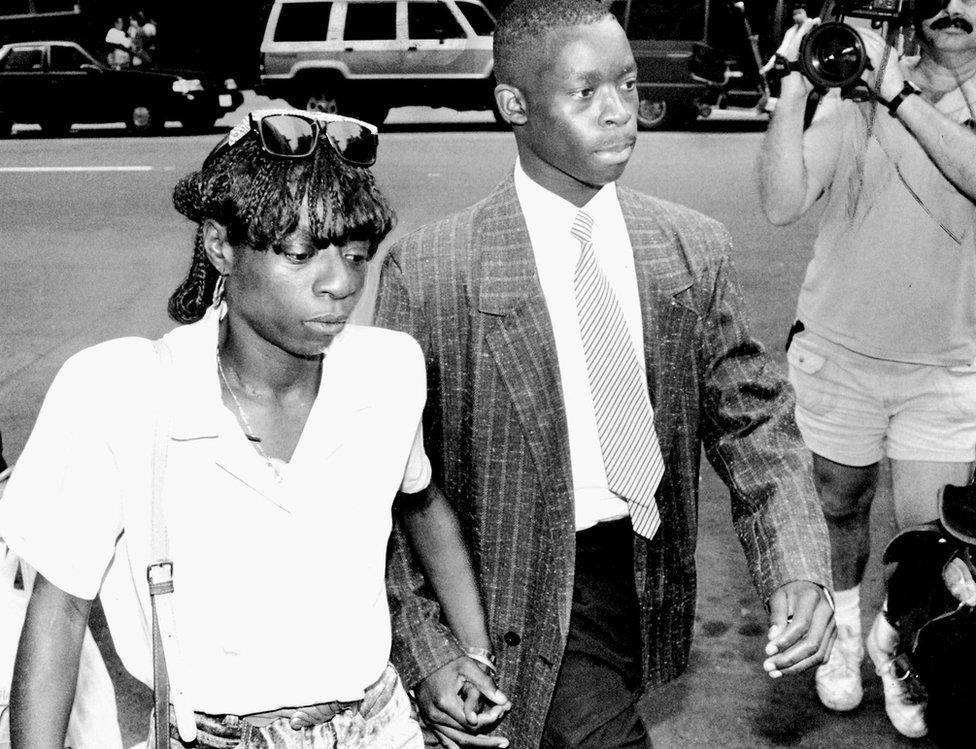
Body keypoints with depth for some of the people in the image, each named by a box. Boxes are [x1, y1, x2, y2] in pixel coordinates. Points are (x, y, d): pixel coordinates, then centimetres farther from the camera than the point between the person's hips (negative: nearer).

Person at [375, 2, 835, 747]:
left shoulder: (694, 248, -2)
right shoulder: (429, 270, -14)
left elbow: (754, 420, 1)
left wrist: (798, 568, -14)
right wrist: (424, 648, -12)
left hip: (650, 571, 4)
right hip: (529, 592, -4)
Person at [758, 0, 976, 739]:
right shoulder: (853, 95, -6)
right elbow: (783, 203, -16)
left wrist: (900, 95, -27)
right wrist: (794, 89, -22)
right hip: (839, 354, 0)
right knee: (842, 505, 18)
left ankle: (894, 641, 35)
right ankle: (844, 628, 45)